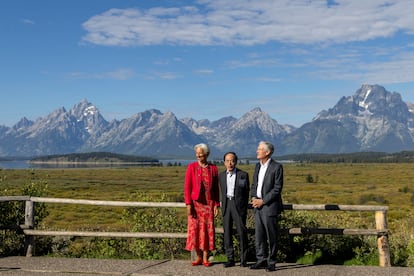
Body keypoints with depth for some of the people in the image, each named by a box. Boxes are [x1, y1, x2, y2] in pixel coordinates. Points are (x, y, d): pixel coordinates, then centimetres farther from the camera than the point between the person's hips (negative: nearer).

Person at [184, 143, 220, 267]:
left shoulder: (213, 168, 5)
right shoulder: (191, 167, 1)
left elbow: (216, 188, 6)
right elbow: (187, 187, -2)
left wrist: (216, 205, 1)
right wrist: (188, 204, -9)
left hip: (209, 204, 1)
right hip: (195, 203, -1)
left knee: (208, 230, 1)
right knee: (195, 229, 0)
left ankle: (205, 258, 9)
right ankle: (199, 257, 13)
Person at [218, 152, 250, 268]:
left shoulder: (243, 175, 0)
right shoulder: (221, 175, 11)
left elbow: (247, 192, 5)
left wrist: (244, 208, 4)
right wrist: (223, 205, 12)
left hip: (238, 205, -3)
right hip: (226, 205, 3)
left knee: (242, 232, -3)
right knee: (227, 232, 3)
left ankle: (243, 259, 5)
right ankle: (230, 259, 9)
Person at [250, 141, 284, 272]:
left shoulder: (277, 167, -9)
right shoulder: (258, 166, 13)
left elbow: (277, 188, -13)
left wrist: (263, 201, -15)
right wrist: (254, 198, -1)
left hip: (270, 206, -7)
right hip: (258, 206, 7)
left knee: (271, 236, 2)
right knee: (259, 235, 10)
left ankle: (271, 262, 11)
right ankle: (261, 260, 19)